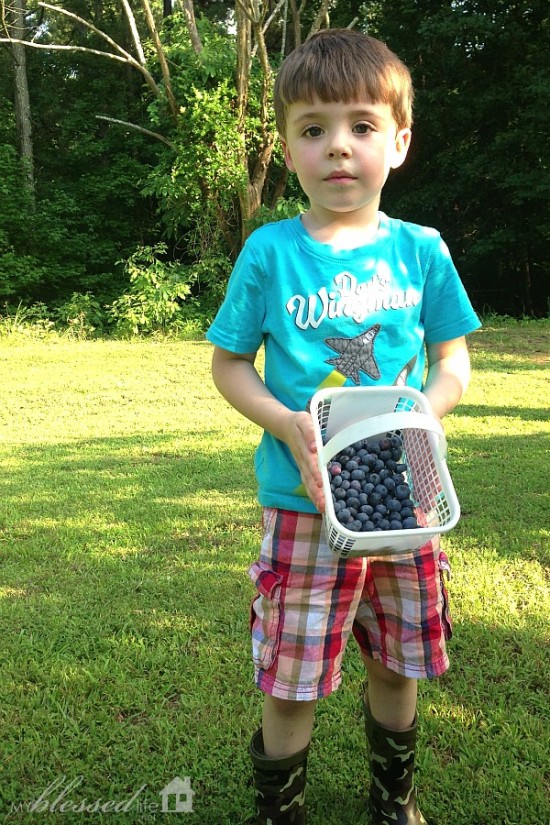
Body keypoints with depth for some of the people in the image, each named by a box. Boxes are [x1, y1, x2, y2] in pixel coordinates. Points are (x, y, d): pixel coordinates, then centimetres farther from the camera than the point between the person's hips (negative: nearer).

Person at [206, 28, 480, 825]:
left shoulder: (421, 250, 1)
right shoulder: (270, 251, -5)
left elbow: (453, 362, 7)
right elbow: (228, 363, 1)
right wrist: (287, 425, -16)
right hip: (303, 500, -2)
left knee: (398, 665, 18)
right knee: (292, 683, 6)